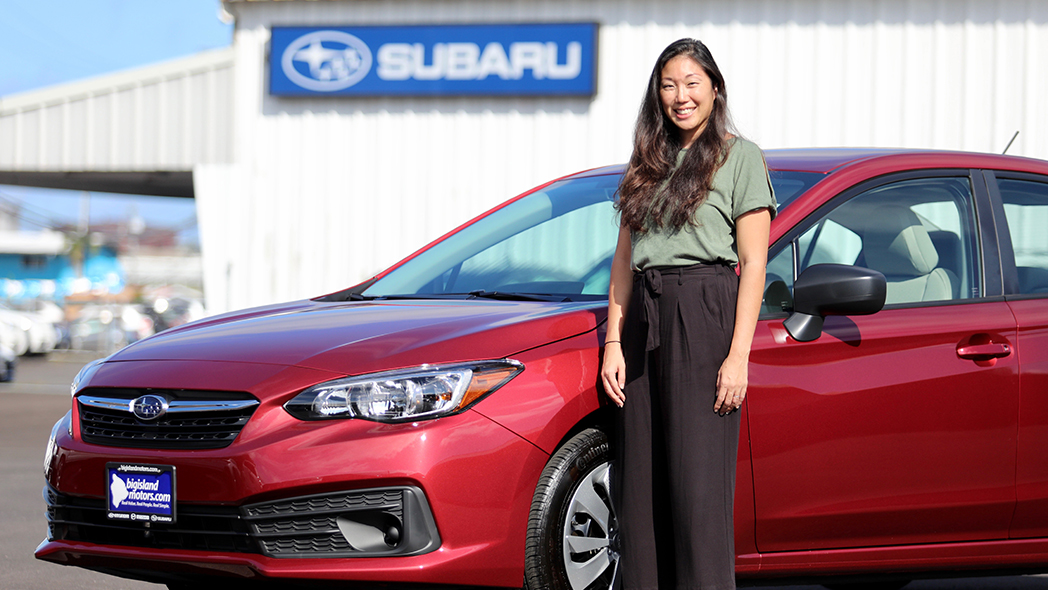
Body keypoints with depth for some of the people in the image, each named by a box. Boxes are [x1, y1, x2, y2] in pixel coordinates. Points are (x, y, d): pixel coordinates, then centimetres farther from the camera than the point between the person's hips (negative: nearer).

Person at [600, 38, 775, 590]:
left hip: (706, 317, -6)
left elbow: (753, 265, -4)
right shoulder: (646, 164, 18)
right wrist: (613, 343, 6)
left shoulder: (740, 157, 1)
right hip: (644, 322, 6)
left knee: (698, 482, -9)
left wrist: (738, 355, -13)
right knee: (639, 483, 3)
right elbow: (623, 259, 17)